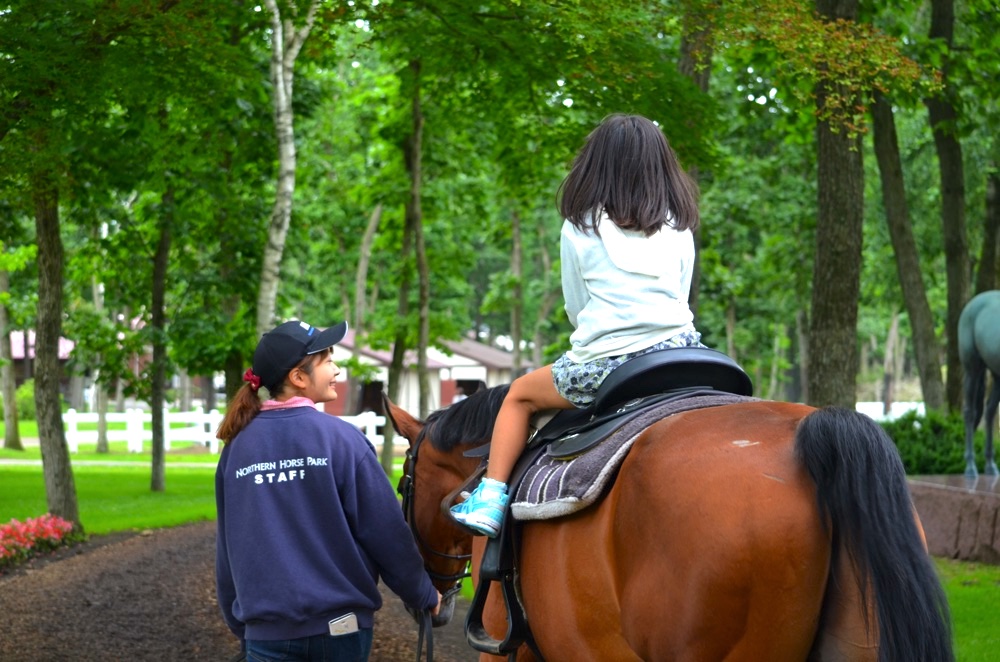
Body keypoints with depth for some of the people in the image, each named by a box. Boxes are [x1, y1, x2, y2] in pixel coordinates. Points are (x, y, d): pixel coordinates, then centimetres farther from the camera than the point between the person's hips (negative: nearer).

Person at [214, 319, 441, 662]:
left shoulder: (237, 446, 1)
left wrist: (238, 621, 20)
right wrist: (424, 594, 8)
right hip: (340, 624, -2)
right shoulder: (341, 439, -10)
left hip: (267, 632, 2)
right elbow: (386, 531, -7)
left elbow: (227, 546, 8)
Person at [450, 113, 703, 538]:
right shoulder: (679, 228, 9)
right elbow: (680, 297, 15)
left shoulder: (580, 228, 2)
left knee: (520, 396, 21)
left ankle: (491, 498, 10)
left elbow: (575, 309, 9)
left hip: (603, 365, -2)